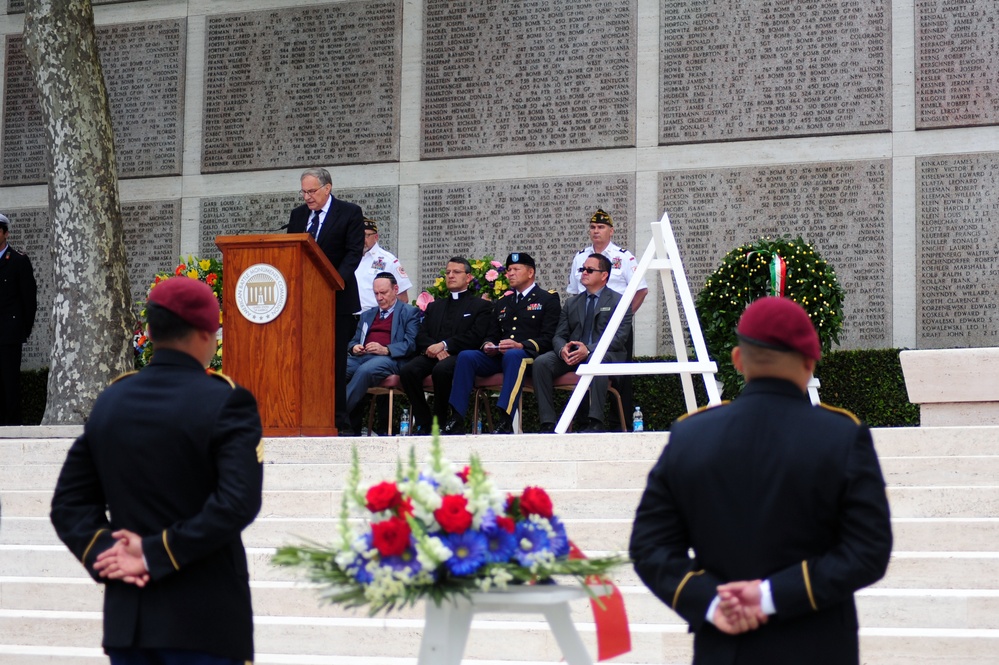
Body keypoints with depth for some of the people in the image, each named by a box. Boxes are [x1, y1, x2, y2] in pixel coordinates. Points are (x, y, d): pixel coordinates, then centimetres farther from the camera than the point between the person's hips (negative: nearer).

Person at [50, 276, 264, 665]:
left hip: (126, 619, 5)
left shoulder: (109, 402, 8)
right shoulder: (226, 402, -9)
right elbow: (238, 502, -21)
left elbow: (68, 503, 7)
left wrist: (103, 552, -4)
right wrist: (157, 554, -16)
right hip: (203, 623, -5)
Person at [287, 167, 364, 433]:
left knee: (335, 356, -3)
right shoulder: (298, 215, 14)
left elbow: (354, 252, -9)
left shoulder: (350, 213, -1)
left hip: (337, 297, -4)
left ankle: (338, 414, 0)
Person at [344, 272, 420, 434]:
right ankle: (352, 427, -27)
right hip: (362, 357, 5)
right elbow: (353, 341, 31)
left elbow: (411, 344, -1)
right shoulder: (367, 315, 32)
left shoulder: (409, 312, 13)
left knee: (365, 370, -39)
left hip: (389, 359, -5)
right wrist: (354, 347, 5)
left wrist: (386, 350, -16)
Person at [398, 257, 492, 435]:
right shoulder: (434, 306, 30)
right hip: (432, 356, 4)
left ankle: (440, 423, -22)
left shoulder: (481, 306, 14)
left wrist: (444, 345, -13)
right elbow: (421, 336, 16)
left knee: (442, 369, -38)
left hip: (460, 356, -4)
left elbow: (475, 337, -2)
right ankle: (422, 422, -16)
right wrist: (433, 348, -8)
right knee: (407, 370, -28)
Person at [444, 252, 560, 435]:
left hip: (529, 356, -6)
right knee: (466, 356, -22)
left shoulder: (548, 299, 10)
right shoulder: (502, 303, 29)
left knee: (512, 356, -40)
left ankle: (505, 421, -49)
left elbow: (548, 338, -3)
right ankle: (456, 419, -29)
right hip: (498, 356, 6)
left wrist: (521, 346, -20)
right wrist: (488, 345, 0)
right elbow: (492, 335, 27)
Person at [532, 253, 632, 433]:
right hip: (571, 356, 5)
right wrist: (562, 349, -13)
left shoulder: (619, 302, 6)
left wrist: (589, 349, -23)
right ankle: (548, 423, -25)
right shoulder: (572, 303, 22)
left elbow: (619, 337, -7)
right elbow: (559, 336, 14)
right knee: (541, 362, -23)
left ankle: (595, 422, -41)